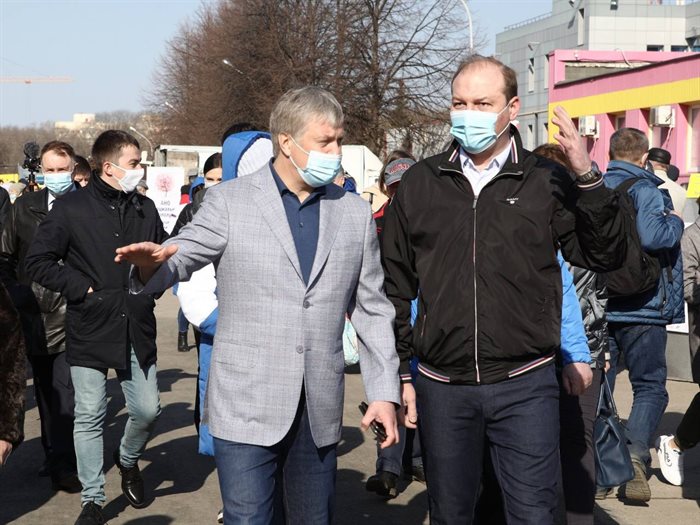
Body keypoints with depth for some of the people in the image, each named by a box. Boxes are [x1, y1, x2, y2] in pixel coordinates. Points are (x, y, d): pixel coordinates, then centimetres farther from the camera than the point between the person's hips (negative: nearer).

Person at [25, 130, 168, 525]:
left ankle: (128, 459, 36)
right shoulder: (72, 208, -6)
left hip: (137, 329, 4)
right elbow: (39, 261, -5)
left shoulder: (145, 208, 8)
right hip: (90, 330, -4)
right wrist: (80, 288, -10)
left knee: (148, 410, 4)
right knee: (90, 417, 1)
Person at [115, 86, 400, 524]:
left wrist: (385, 391, 4)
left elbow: (372, 310, 10)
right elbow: (178, 261, -2)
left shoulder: (355, 213, 8)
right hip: (247, 406, -3)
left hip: (320, 411, 3)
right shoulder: (229, 201, -1)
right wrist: (152, 265, -27)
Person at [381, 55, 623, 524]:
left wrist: (587, 178, -16)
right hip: (442, 388, 2)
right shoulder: (419, 184, 5)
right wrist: (400, 373, 8)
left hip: (525, 385, -2)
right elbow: (396, 288, 10)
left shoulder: (546, 182, 1)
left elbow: (604, 257, -4)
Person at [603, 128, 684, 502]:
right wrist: (675, 221, -10)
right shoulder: (645, 190, -11)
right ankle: (635, 454, -17)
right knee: (650, 387, 4)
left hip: (596, 307, 5)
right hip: (640, 308, -5)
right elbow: (651, 236, -27)